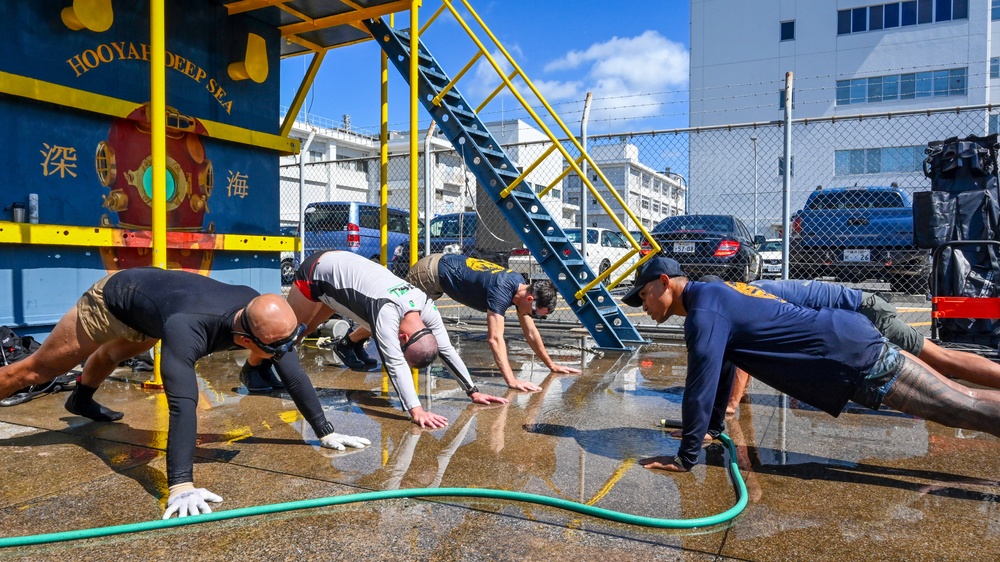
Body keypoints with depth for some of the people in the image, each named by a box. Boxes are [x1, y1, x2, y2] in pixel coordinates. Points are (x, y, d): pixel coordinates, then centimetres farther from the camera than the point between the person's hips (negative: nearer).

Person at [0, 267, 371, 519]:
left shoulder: (264, 317, -34)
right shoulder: (187, 328, -51)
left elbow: (294, 376, -26)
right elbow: (183, 403, -59)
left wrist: (326, 432, -25)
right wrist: (180, 485, -64)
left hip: (152, 302, 7)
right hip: (113, 300, -7)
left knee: (113, 356, 36)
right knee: (39, 369, 10)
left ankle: (81, 400, 67)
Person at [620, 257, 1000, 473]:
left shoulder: (704, 312, -18)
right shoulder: (714, 294, 12)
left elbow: (701, 385, -24)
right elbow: (722, 369, 22)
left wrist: (685, 457, -16)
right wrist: (713, 428, 26)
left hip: (853, 357, -9)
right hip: (852, 339, 9)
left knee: (967, 409, -4)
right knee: (963, 405, 15)